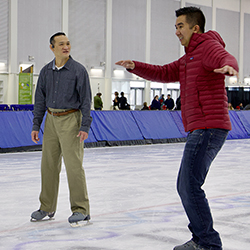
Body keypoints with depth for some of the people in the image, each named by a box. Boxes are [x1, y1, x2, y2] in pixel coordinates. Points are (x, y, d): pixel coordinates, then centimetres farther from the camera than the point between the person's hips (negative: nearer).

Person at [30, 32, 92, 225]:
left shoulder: (78, 70, -6)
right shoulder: (46, 71, 8)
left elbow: (86, 100, -7)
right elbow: (40, 100, 13)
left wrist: (85, 127, -14)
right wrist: (36, 125, 9)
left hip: (71, 119, -5)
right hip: (51, 119, 5)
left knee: (74, 165, -9)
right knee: (49, 164, 8)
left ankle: (81, 209, -2)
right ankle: (47, 207, 20)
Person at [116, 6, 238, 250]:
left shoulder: (208, 45, -6)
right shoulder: (188, 59, 24)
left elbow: (225, 58, -27)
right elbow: (163, 73, 24)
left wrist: (228, 66, -52)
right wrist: (134, 66, 9)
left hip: (208, 129, -11)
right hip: (199, 131, 11)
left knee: (190, 186, -14)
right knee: (185, 186, 16)